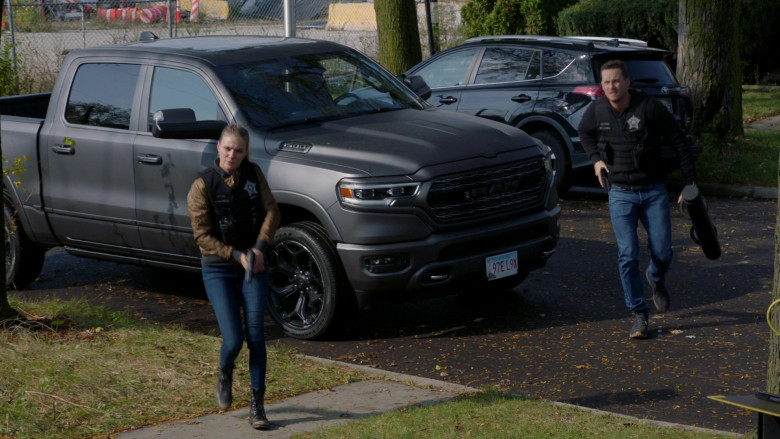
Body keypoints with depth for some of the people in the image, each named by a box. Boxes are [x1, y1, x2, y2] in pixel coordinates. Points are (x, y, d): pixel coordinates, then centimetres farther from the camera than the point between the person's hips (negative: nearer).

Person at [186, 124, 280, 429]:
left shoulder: (253, 174, 0)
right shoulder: (203, 185, -10)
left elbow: (271, 211, -2)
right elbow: (202, 235, -10)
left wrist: (260, 247, -17)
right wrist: (237, 256, -19)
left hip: (255, 265, 2)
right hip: (218, 268, -2)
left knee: (256, 336, -4)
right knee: (234, 339, -10)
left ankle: (257, 406, 6)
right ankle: (225, 374, 26)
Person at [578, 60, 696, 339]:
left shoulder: (649, 107, -13)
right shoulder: (597, 111, -4)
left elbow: (679, 142, -6)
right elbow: (584, 132, 21)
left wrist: (690, 183, -6)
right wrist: (596, 159, 4)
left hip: (654, 191, -1)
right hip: (620, 194, 1)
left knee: (662, 253, 0)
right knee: (627, 256, -8)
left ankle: (656, 279, 37)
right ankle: (639, 314, 4)